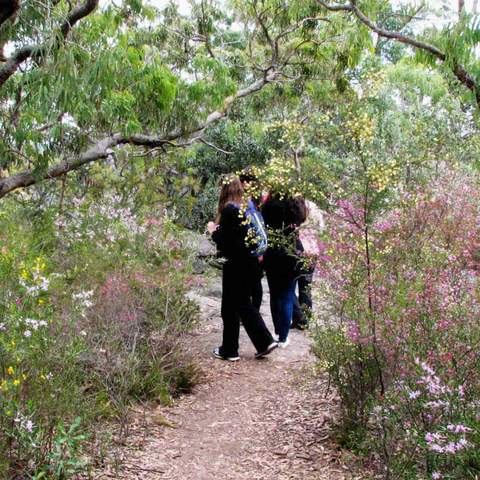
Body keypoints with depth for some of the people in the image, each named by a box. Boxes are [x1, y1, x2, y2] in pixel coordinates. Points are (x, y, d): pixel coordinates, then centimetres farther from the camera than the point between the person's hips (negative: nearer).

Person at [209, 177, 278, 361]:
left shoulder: (229, 210, -14)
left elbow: (223, 241, -16)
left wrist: (213, 231, 4)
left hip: (236, 265, -7)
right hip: (252, 263, 7)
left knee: (230, 308, 5)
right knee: (244, 303, 19)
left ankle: (229, 350, 15)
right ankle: (265, 342, 14)